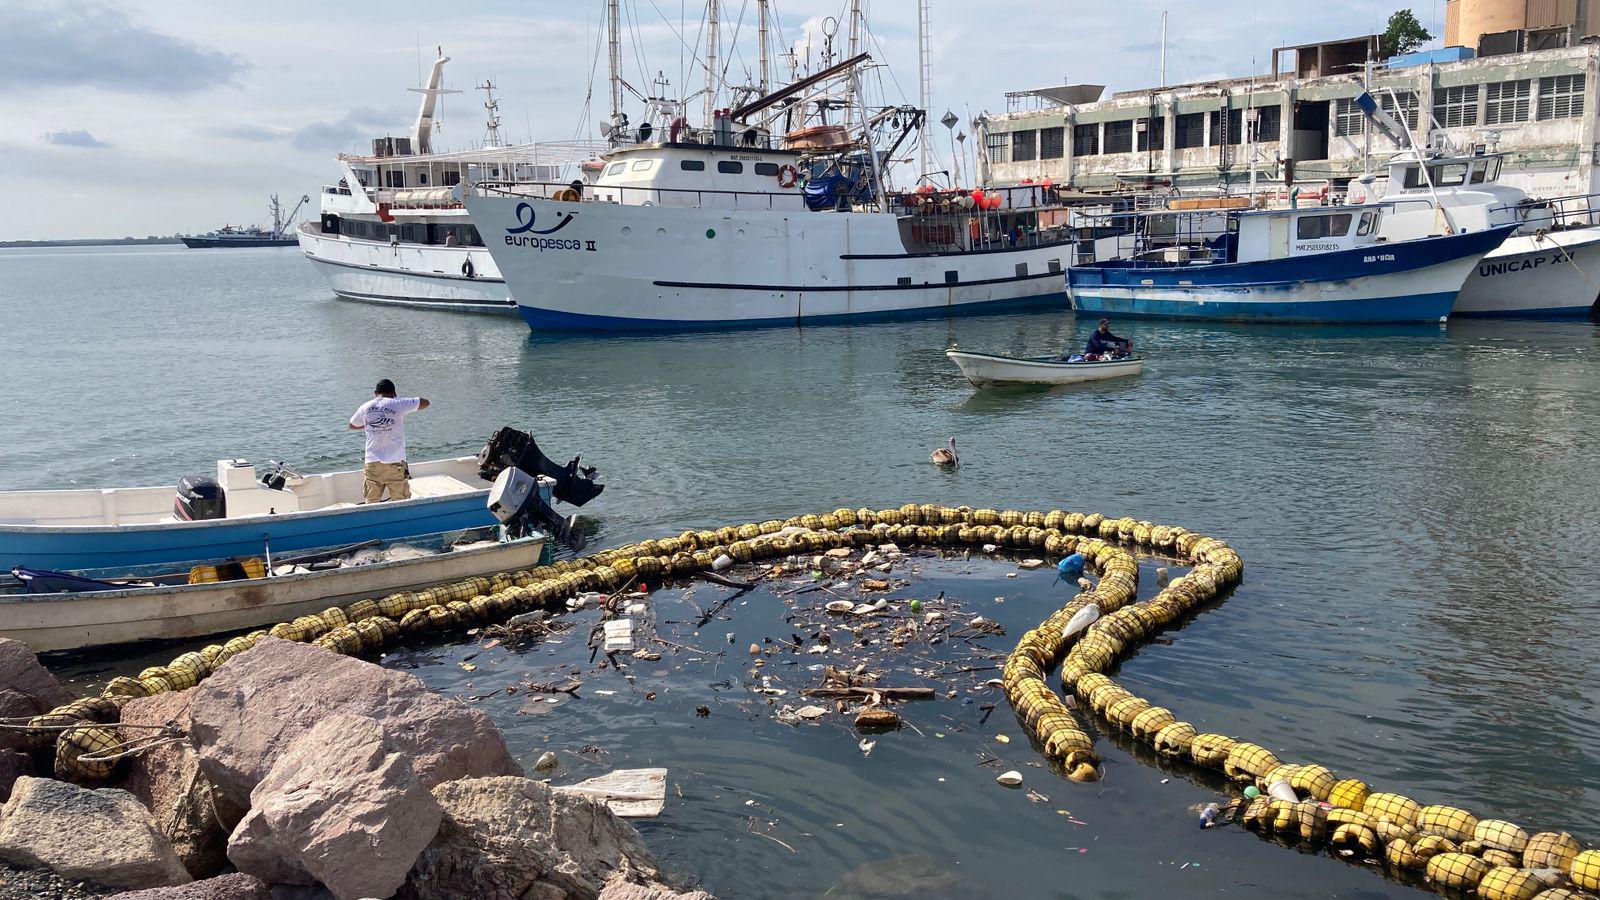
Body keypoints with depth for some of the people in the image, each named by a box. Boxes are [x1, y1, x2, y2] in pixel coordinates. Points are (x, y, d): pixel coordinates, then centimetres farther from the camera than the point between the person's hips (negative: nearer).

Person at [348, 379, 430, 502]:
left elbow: (352, 425, 25)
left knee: (372, 504, 9)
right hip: (395, 464, -3)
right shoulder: (398, 404, -5)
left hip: (372, 463, 3)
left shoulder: (365, 407, 7)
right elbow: (425, 402, 5)